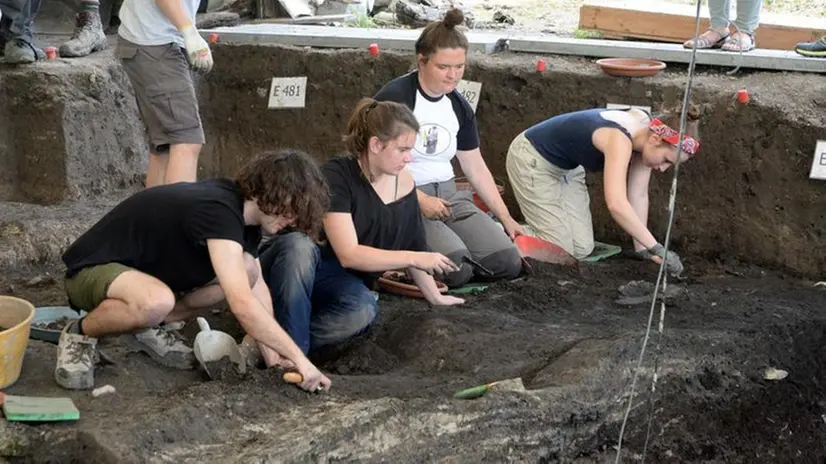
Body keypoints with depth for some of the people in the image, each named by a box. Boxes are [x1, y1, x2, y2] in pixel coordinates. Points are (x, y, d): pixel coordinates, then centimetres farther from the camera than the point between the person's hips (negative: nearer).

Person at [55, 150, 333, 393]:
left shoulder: (245, 211, -3)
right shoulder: (219, 211, -31)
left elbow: (255, 284, 4)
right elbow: (242, 304, -38)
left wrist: (270, 351, -7)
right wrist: (298, 358, -33)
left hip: (148, 270, 9)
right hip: (94, 270, -9)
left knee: (247, 272, -8)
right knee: (157, 302, -41)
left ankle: (151, 327, 8)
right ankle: (80, 334, -10)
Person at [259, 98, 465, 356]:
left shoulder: (403, 184, -3)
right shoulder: (336, 175, -22)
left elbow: (413, 247, 11)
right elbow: (349, 254, -28)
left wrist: (434, 296, 14)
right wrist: (415, 258, -26)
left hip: (337, 281, 4)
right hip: (292, 265, -4)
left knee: (364, 309, -33)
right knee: (299, 245, -41)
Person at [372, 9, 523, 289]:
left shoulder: (459, 107, 9)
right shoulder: (394, 98, -12)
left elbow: (476, 168, 15)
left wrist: (505, 218, 12)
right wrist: (420, 199, -20)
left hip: (448, 193, 6)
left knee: (509, 263, -12)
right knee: (455, 266, -28)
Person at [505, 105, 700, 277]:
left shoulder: (647, 130, -12)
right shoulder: (620, 139, -37)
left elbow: (639, 195, -7)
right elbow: (617, 205, -50)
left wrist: (642, 248, -10)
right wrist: (657, 249, -47)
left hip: (566, 167, 9)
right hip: (532, 160, -9)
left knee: (582, 249, 5)